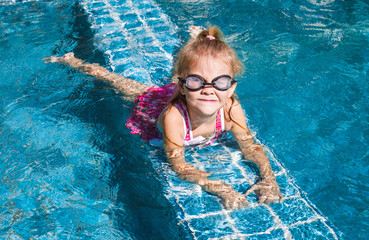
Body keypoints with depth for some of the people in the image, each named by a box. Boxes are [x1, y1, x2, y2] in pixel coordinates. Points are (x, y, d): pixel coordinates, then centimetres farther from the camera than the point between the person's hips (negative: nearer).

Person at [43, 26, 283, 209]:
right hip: (155, 102, -2)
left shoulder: (231, 108, -40)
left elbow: (250, 146, -25)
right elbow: (178, 165, -38)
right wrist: (220, 188, -52)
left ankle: (197, 36, 60)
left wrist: (269, 179, -41)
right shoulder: (173, 117, -48)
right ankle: (74, 62, 47)